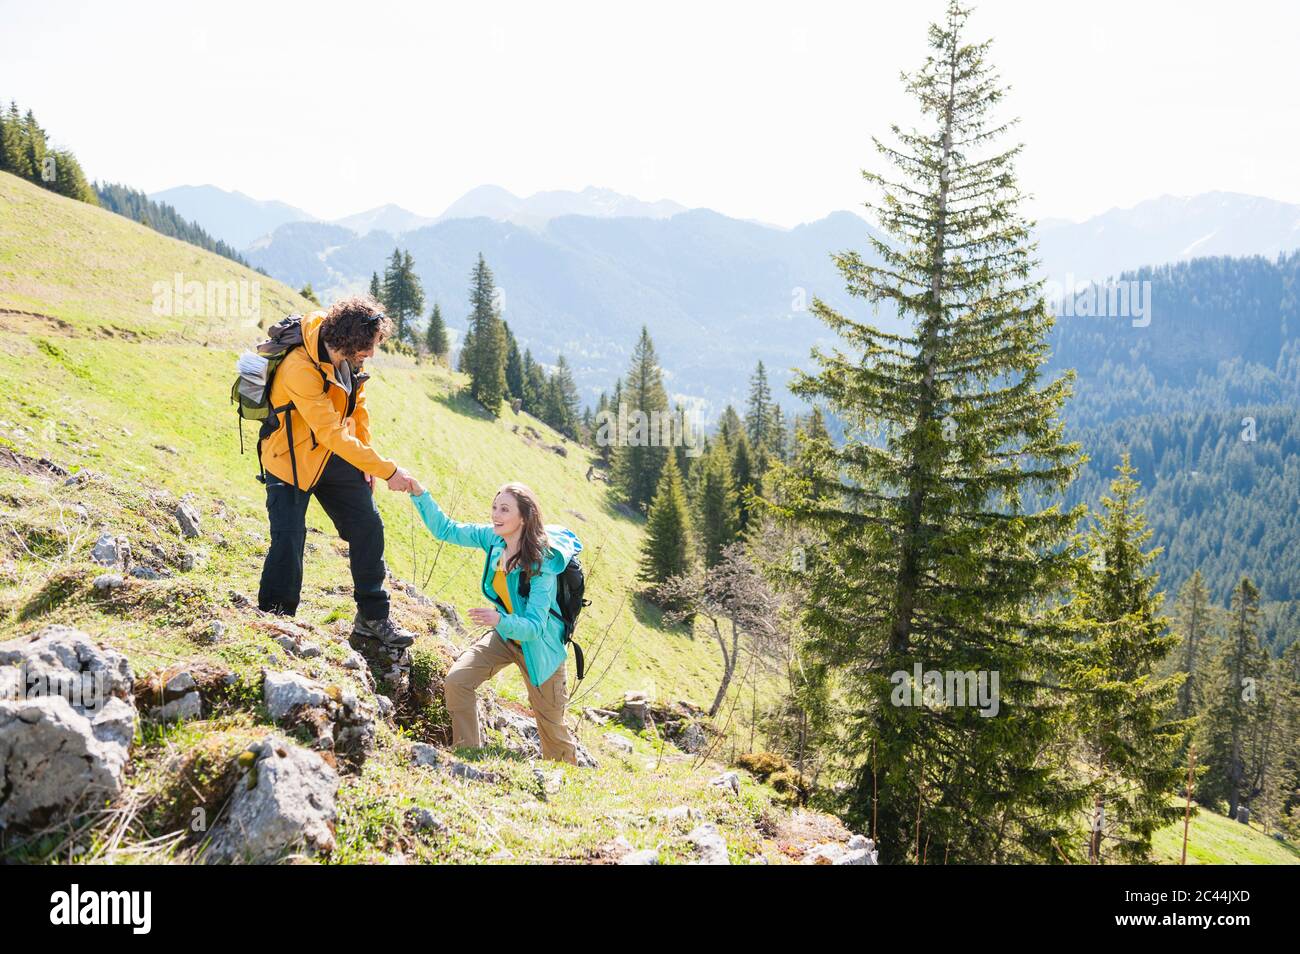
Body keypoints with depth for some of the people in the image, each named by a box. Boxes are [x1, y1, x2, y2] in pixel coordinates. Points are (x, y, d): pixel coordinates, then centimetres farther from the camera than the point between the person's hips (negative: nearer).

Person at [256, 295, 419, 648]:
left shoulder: (349, 357, -7)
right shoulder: (301, 368, -31)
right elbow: (333, 434, -33)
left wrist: (365, 459, 5)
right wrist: (388, 470, -31)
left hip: (336, 458, 7)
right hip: (293, 460, -7)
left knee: (368, 526, 4)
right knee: (289, 540, -11)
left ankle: (373, 618, 14)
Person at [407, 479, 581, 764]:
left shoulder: (542, 562, -31)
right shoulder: (493, 538, -14)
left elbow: (534, 626, -34)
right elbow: (445, 529, -5)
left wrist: (500, 620, -53)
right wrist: (418, 492, -18)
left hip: (538, 644, -5)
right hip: (504, 635, 5)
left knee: (552, 727, 9)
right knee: (456, 682, -18)